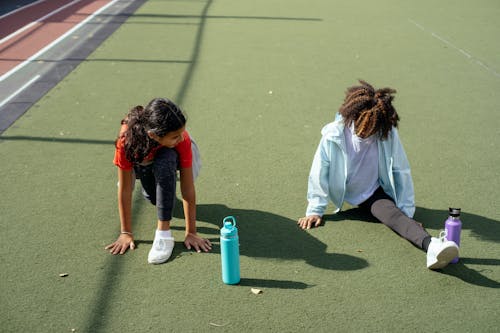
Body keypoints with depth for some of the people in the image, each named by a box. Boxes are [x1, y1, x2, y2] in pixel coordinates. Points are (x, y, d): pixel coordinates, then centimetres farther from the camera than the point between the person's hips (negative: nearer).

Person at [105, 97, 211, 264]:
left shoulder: (182, 139, -38)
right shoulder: (128, 139, -39)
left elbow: (188, 189, -33)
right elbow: (124, 190, -29)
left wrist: (191, 232, -31)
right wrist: (126, 233, -23)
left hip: (169, 158, -2)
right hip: (141, 160, 2)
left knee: (164, 163, -35)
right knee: (152, 197, -20)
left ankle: (164, 234, -29)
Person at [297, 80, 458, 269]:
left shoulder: (388, 134, -17)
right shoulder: (333, 134, -19)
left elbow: (401, 172, -9)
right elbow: (319, 173, -11)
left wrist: (407, 212, -8)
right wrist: (315, 210, -9)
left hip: (375, 193, 0)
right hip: (346, 196, 1)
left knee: (395, 215, -30)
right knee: (393, 214, -25)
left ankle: (431, 245, -54)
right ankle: (430, 244, -40)